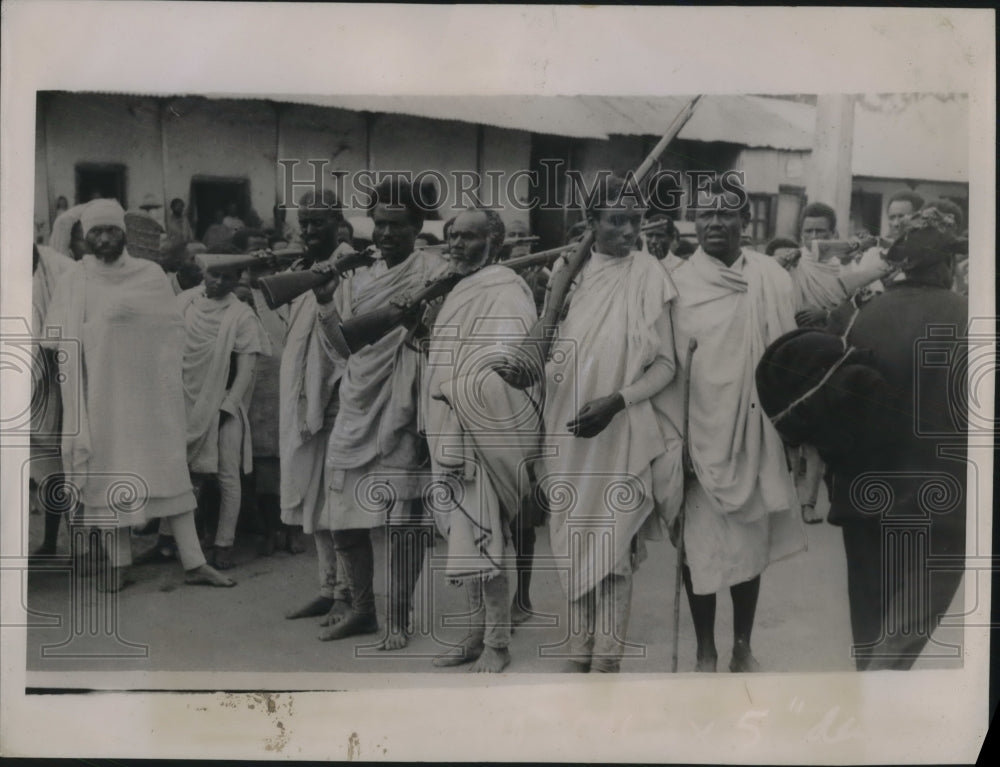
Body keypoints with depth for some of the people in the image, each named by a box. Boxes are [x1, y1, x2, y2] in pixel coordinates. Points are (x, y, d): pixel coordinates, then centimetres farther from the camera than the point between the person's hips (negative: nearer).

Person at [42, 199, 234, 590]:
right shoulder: (73, 284, 4)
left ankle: (193, 562, 1)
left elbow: (173, 328, 3)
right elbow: (60, 342, -1)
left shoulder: (152, 275, 5)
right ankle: (119, 562, 10)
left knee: (170, 472, -1)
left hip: (149, 395, 0)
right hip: (101, 396, 0)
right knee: (109, 478, 1)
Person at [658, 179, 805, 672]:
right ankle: (705, 650, 23)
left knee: (751, 543, 12)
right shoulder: (678, 284, -5)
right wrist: (671, 441, -10)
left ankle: (743, 646, 30)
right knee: (700, 548, 4)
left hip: (755, 436, 2)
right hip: (699, 436, -2)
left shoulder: (772, 280, 0)